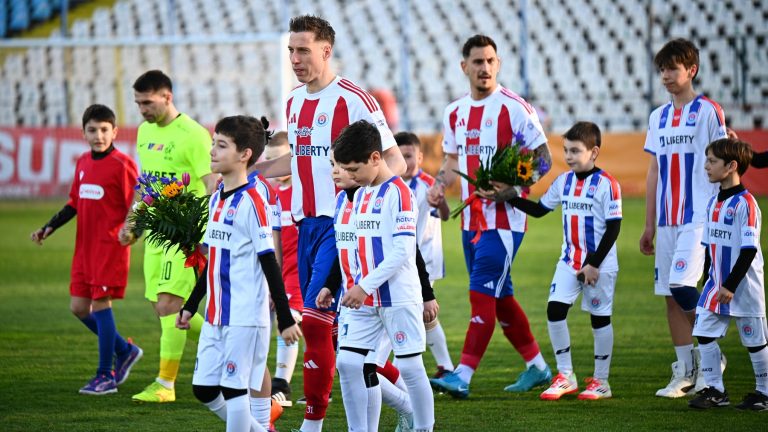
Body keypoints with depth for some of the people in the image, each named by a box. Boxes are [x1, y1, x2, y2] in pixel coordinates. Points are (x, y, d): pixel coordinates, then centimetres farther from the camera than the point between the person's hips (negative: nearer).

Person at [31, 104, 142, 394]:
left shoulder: (122, 164, -10)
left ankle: (105, 377, 0)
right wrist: (49, 228, 15)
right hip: (85, 246, 8)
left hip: (110, 246, -8)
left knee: (100, 303, -8)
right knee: (79, 307, 8)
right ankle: (124, 350, 27)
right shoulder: (83, 163, 11)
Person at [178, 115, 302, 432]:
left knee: (234, 388, -6)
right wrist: (191, 306, 25)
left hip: (245, 317, -9)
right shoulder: (216, 198, 12)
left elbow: (270, 264, -14)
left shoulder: (251, 202, -13)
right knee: (204, 389, 9)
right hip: (215, 316, 9)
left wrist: (286, 319, -14)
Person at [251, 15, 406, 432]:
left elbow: (395, 160, -13)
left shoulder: (351, 99, -12)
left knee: (315, 318, -13)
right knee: (321, 324, 7)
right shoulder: (294, 101, 12)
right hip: (307, 223, 8)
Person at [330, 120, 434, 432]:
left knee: (410, 367, -2)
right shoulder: (360, 195, 13)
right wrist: (357, 287, 9)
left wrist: (365, 285, -20)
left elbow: (403, 251, -18)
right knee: (348, 363, 0)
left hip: (399, 298, -8)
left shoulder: (398, 193, -12)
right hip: (364, 300, 8)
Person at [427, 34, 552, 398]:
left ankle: (463, 376, -15)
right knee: (500, 297, 13)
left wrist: (509, 189, -20)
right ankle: (536, 366, 25)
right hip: (472, 218, 8)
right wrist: (439, 186, 1)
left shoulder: (514, 108, -10)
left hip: (504, 218, -8)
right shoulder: (455, 112, 11)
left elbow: (543, 158, -8)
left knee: (482, 294, -12)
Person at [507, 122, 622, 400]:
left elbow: (613, 228, -14)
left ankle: (601, 381, 14)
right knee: (554, 309, -5)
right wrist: (511, 197, 1)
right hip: (569, 261, 6)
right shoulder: (563, 182, 6)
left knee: (600, 317, 4)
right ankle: (565, 377, 5)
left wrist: (594, 264, -16)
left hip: (599, 264, -6)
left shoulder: (606, 184, -13)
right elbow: (539, 210, 16)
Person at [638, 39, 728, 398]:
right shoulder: (658, 117, 14)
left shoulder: (708, 112, -3)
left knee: (681, 285, -18)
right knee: (670, 295, 4)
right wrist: (649, 225, 15)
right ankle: (685, 373, 10)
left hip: (699, 217, -6)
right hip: (667, 220, 6)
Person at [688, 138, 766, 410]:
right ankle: (715, 390, 11)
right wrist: (709, 282, 14)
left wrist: (730, 286, -20)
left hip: (744, 288, -8)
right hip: (716, 286, 8)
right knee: (704, 334, 2)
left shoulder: (745, 204, -16)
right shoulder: (713, 203, 9)